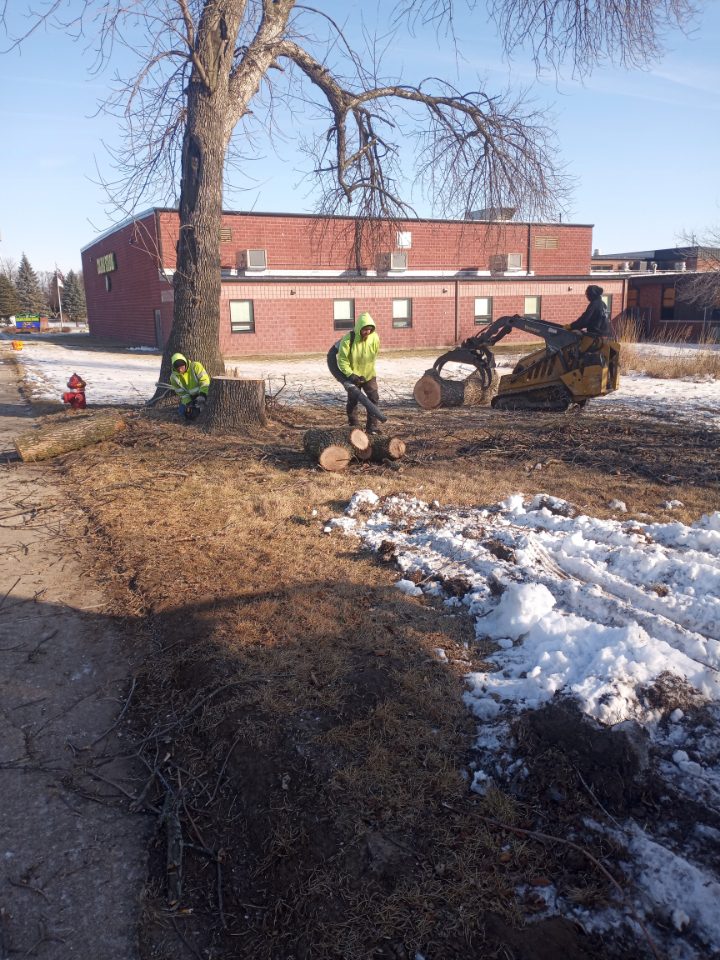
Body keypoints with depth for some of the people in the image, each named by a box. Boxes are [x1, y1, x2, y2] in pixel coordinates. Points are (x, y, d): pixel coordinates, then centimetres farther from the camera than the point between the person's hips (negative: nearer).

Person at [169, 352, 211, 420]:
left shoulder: (195, 366, -23)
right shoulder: (174, 377, -12)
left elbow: (205, 380, -25)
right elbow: (181, 393, -8)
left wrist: (202, 395, -37)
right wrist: (188, 403, -23)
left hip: (203, 392, -4)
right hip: (189, 397, 4)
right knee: (182, 412, -2)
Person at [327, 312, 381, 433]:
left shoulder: (374, 338, -13)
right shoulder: (349, 339, -24)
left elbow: (373, 356, 1)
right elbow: (342, 359, -20)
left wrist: (367, 372, 0)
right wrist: (350, 375, -25)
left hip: (368, 375, 3)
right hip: (353, 376, -3)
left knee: (373, 398, -1)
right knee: (353, 400, 2)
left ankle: (372, 425, 6)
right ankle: (354, 426, 12)